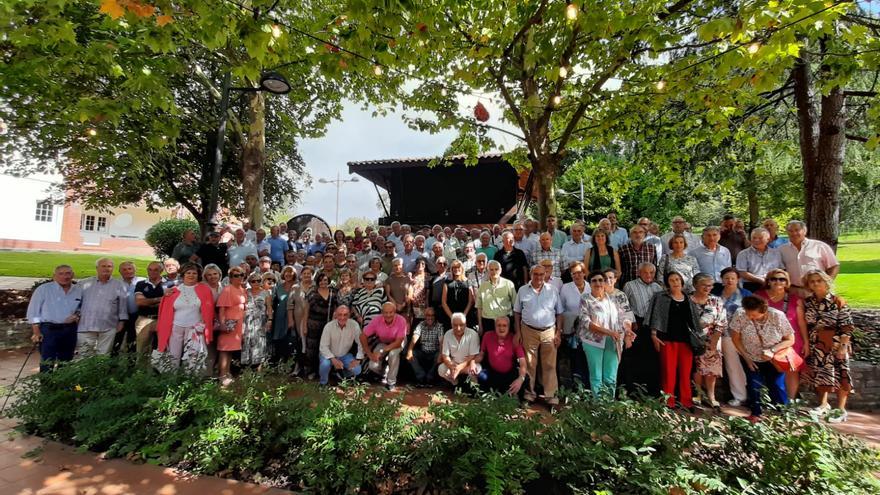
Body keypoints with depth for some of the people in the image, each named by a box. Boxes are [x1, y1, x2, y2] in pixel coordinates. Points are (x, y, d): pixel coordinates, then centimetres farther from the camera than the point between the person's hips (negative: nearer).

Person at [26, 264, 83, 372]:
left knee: (66, 363, 12)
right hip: (49, 329, -4)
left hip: (70, 330, 4)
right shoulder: (43, 289, -3)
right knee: (47, 363, -5)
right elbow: (33, 311, -2)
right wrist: (36, 332, -8)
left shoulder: (79, 290, 7)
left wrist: (78, 315, -4)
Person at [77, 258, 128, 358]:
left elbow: (123, 304, 5)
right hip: (86, 326, 1)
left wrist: (122, 321, 0)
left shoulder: (119, 285, 7)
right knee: (83, 355, 3)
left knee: (103, 356, 4)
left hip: (109, 327, -1)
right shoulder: (85, 284, 11)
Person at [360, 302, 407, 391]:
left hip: (396, 344, -2)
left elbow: (398, 342, -30)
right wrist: (369, 354, -21)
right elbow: (363, 336, -15)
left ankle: (391, 382, -14)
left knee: (393, 353, -37)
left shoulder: (401, 320, -31)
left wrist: (381, 352, -35)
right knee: (373, 366, -20)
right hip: (382, 343, 2)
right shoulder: (376, 321, -24)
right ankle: (384, 373, 19)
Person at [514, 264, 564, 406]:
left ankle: (551, 395, 11)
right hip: (528, 331, 0)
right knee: (529, 364, 8)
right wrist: (518, 332, 1)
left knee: (550, 365, 3)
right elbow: (517, 312, 6)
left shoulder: (552, 290, 2)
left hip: (549, 332, 0)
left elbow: (559, 313, 6)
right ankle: (529, 393, 20)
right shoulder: (522, 290, 2)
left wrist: (558, 332, 0)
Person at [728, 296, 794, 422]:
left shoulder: (778, 316, -25)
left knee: (777, 387, -1)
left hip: (773, 359, 0)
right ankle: (756, 412, 22)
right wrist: (746, 358, -9)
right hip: (751, 359, 0)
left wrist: (772, 350, -27)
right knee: (754, 386, 0)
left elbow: (790, 339, -12)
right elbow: (736, 338, -11)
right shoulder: (739, 315, -26)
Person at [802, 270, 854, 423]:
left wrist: (843, 346, -16)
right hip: (816, 346, 4)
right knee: (819, 374, 12)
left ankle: (841, 410, 15)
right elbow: (806, 325, 10)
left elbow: (847, 326, -11)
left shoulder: (837, 302, -11)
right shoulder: (807, 302, 2)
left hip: (835, 345, -4)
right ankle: (823, 405, 28)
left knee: (839, 375, 1)